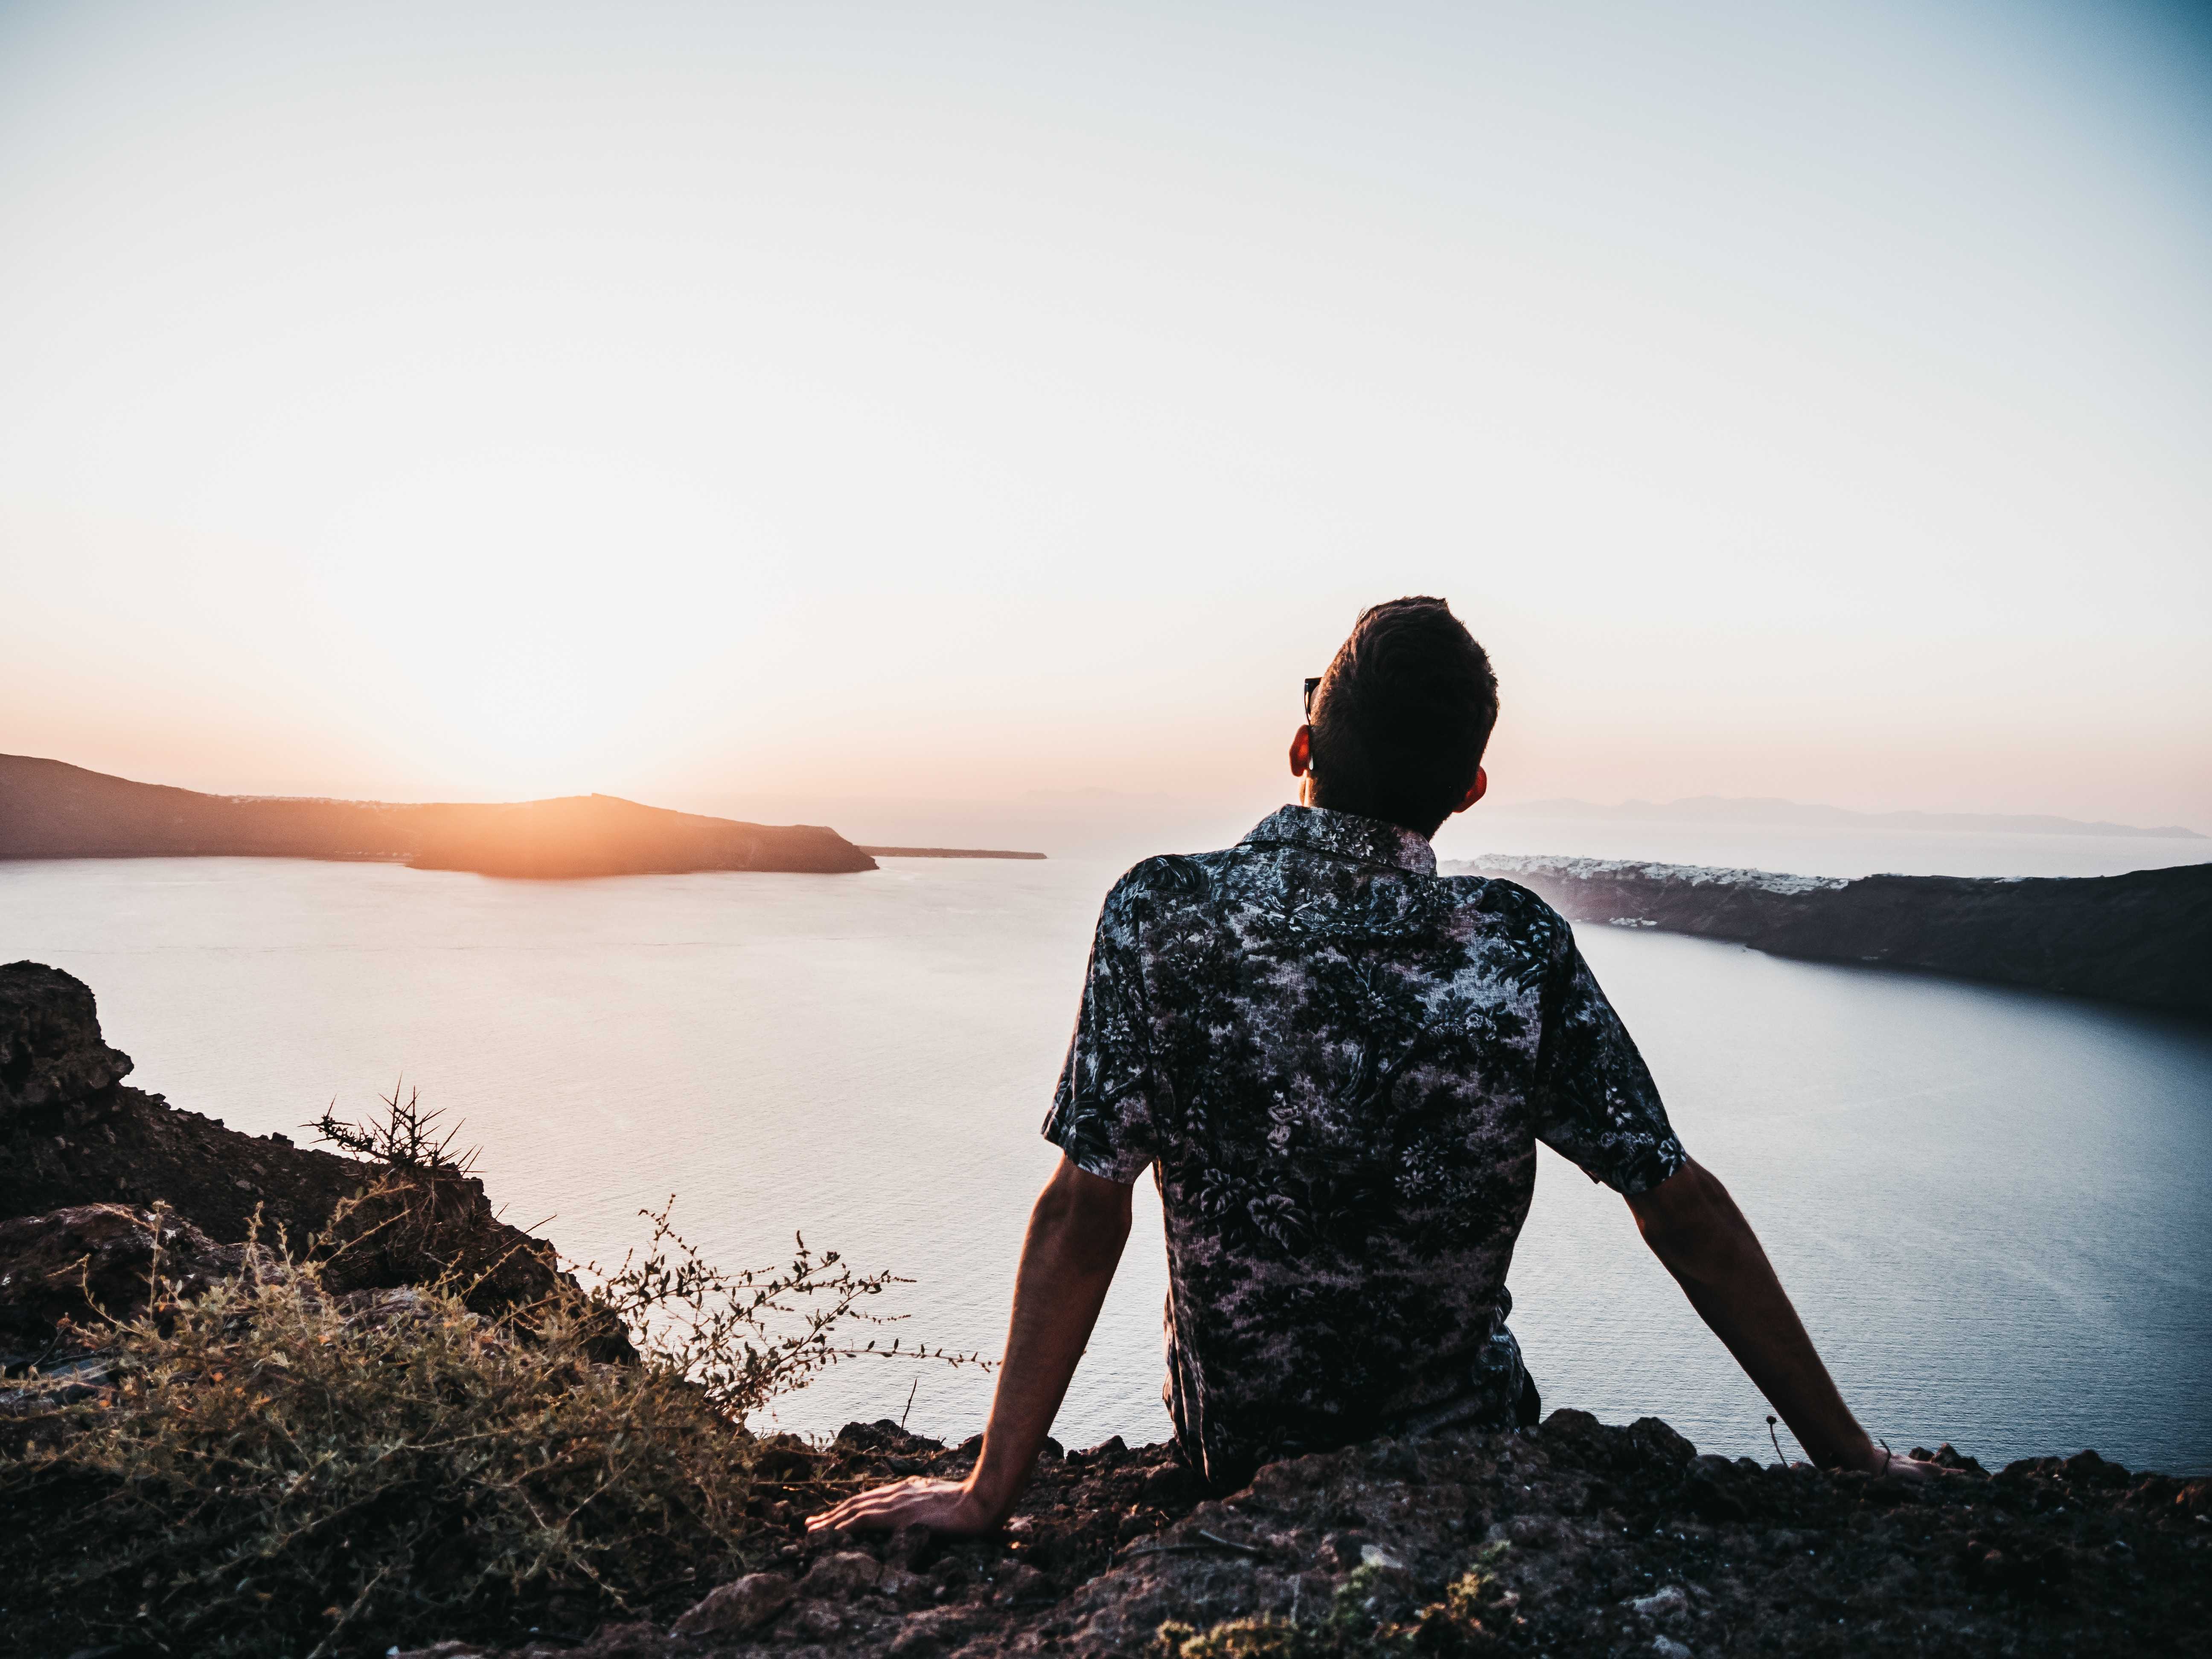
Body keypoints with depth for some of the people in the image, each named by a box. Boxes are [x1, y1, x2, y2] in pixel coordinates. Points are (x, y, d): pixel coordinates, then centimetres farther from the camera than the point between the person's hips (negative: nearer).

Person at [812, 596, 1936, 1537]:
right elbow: (1681, 1208, -13)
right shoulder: (1521, 949, -19)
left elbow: (1081, 1212, -20)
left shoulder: (1160, 913, -21)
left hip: (1231, 1455, 0)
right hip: (1460, 1442, 0)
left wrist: (987, 1492, -13)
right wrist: (1848, 1456, -2)